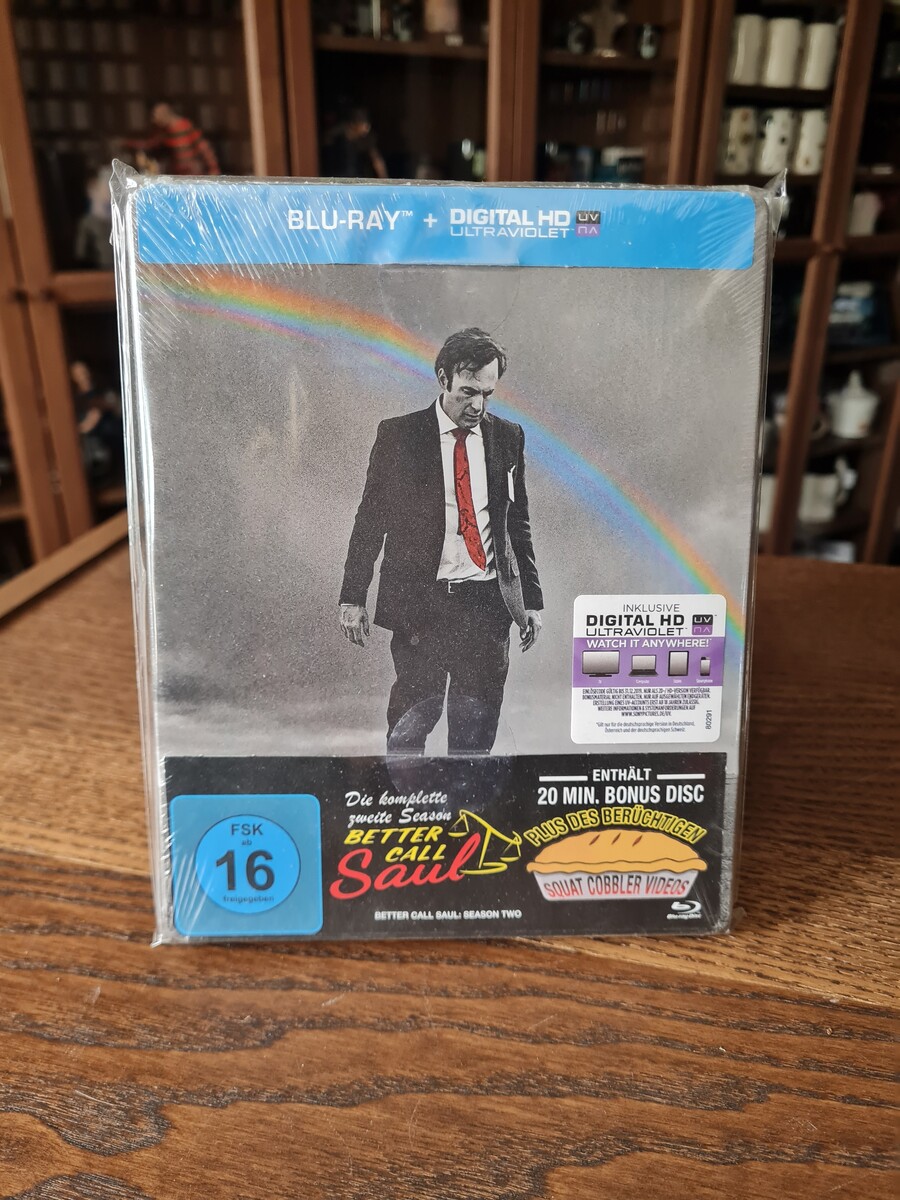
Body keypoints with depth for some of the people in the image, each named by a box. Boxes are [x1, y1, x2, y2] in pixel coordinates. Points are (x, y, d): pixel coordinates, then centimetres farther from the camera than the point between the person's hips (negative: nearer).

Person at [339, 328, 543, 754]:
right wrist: (353, 597, -1)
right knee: (411, 722, -5)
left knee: (476, 729, 6)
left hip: (487, 603, 3)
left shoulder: (508, 437, 8)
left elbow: (518, 523, 13)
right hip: (419, 601, -2)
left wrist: (531, 600, 11)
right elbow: (369, 520, 3)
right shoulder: (398, 435, 1)